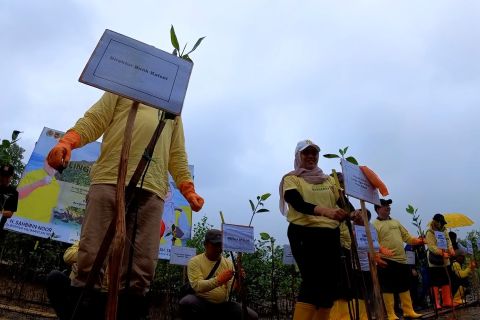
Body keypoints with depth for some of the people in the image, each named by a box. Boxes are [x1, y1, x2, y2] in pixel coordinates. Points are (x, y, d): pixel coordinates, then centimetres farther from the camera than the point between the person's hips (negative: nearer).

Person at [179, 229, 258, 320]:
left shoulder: (228, 263, 6)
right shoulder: (195, 261, -5)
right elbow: (197, 286, -19)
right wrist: (219, 280, -32)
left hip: (223, 305, 3)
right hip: (201, 304, -3)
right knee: (186, 303, -35)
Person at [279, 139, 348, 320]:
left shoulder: (329, 180, 19)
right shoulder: (291, 179, 3)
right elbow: (299, 204, -15)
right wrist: (325, 211, -32)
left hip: (330, 235, 6)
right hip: (305, 234, -5)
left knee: (330, 284, 6)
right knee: (312, 283, -14)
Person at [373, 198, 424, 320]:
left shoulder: (395, 222, 17)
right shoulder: (375, 225, -5)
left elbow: (406, 236, 19)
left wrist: (417, 240, 3)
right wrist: (380, 254, -28)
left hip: (401, 259, 7)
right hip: (387, 260, -6)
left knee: (405, 287, 14)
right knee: (388, 288, 0)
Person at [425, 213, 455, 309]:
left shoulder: (444, 231, 14)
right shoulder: (430, 233, -10)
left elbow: (448, 241, 8)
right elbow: (432, 247, -19)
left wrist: (451, 249, -12)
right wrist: (442, 253, -30)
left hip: (445, 261, 7)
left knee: (446, 282, 13)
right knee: (436, 283, -3)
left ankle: (447, 302, 22)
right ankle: (437, 303, 1)